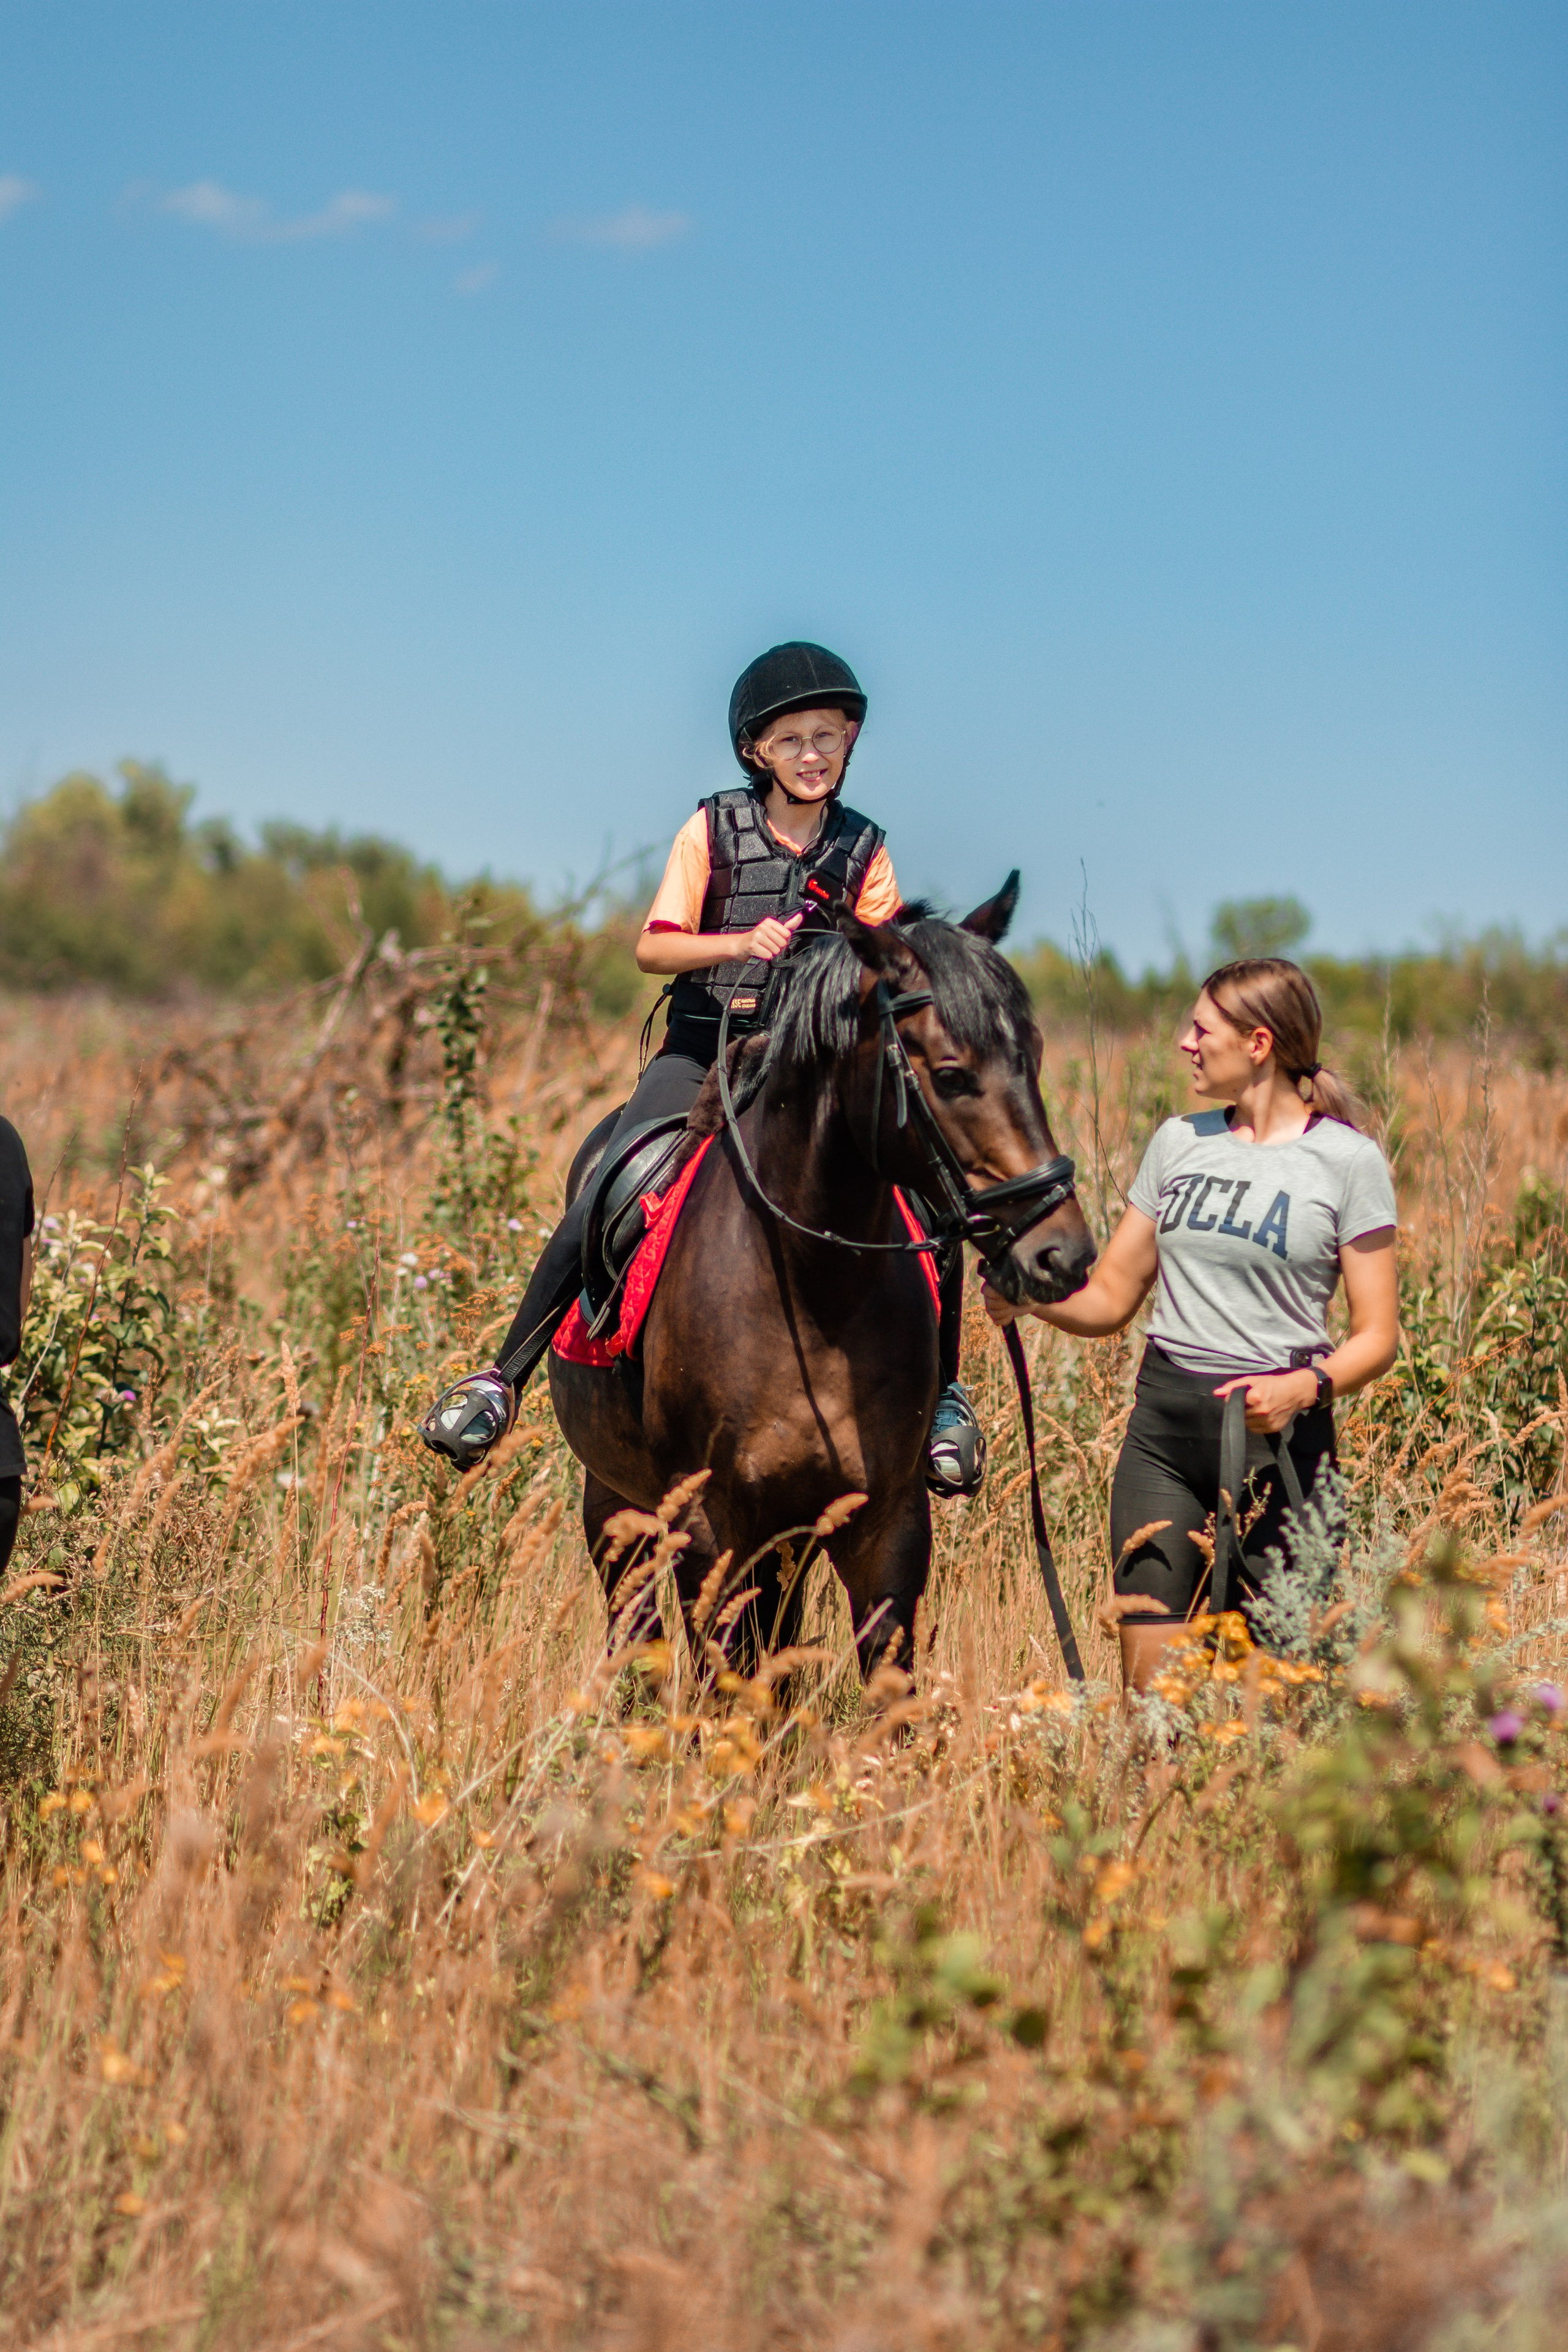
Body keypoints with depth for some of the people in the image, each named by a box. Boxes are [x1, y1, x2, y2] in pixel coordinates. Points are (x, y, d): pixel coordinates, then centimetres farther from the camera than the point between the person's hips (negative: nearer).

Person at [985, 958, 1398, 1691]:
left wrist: (1308, 1385, -22)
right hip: (1163, 1419, 4)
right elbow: (1109, 1299, 14)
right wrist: (1027, 1296, -6)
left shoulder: (1347, 1160, -2)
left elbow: (1376, 1336, -3)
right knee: (1148, 1682, 0)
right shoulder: (1180, 1141, 12)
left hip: (1276, 1434, -4)